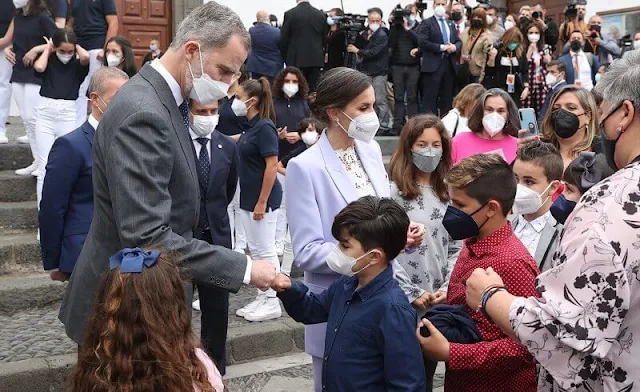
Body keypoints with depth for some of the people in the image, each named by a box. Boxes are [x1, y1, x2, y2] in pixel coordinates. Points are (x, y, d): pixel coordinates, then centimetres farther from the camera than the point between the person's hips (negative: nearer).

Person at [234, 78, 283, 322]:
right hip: (248, 197, 9)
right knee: (255, 249, 14)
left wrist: (262, 202, -21)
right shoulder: (251, 127, 12)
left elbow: (272, 166, -20)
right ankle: (262, 298, 23)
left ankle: (272, 302, 8)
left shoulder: (264, 127, -15)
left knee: (266, 250, -1)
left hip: (263, 199, -9)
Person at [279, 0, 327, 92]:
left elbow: (283, 39, -2)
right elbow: (325, 38, 9)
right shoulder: (321, 14, 3)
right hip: (316, 59, 3)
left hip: (297, 59, -3)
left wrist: (285, 58, 11)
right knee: (314, 90, 6)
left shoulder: (289, 14, -5)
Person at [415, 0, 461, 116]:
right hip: (433, 65, -6)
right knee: (430, 98, -5)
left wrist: (454, 47, -7)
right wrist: (441, 47, -14)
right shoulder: (427, 23, 0)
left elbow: (459, 41, 17)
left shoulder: (451, 24, 20)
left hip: (450, 64, 6)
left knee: (447, 98, 8)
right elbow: (422, 42, -13)